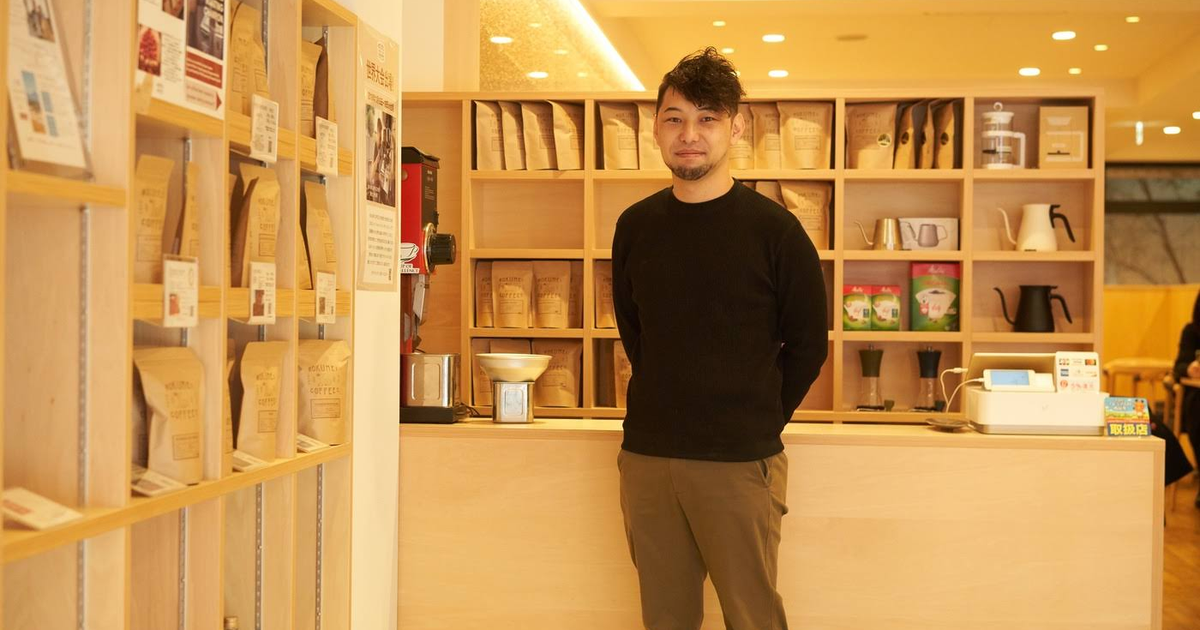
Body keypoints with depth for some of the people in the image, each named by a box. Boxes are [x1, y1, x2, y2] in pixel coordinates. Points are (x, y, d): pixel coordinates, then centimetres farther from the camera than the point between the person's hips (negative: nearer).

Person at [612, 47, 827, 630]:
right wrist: (669, 404, 11)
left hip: (739, 464, -4)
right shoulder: (635, 226, 6)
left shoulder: (773, 229, -7)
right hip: (645, 456, 4)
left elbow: (808, 344, 0)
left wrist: (760, 423, 1)